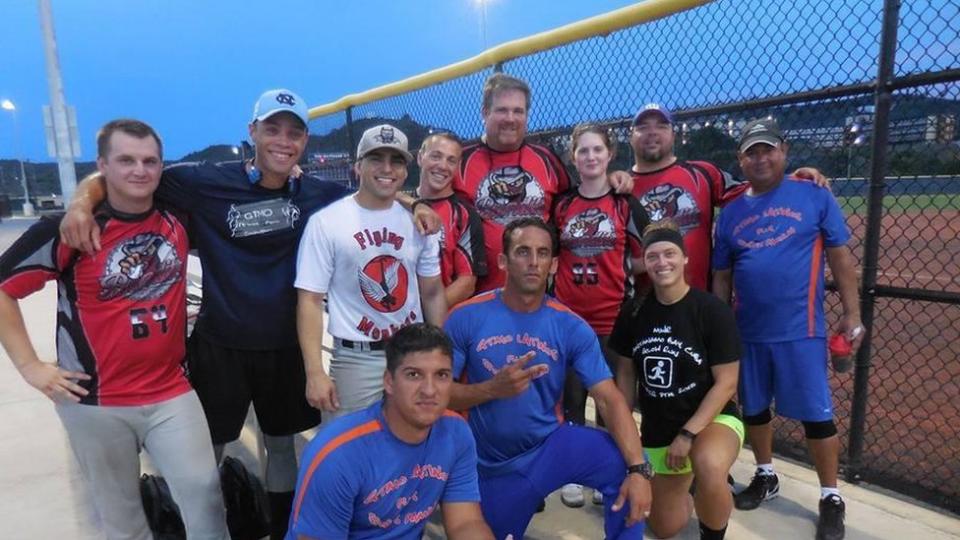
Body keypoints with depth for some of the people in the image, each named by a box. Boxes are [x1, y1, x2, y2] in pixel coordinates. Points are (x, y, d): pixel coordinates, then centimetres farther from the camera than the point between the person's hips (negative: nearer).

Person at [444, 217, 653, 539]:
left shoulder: (571, 327, -11)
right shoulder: (466, 318, -14)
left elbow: (609, 399, -17)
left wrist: (638, 468, -30)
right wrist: (492, 389, -27)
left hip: (551, 444, 0)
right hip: (491, 463, 1)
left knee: (626, 465, -23)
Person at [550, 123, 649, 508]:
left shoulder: (626, 204, 2)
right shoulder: (560, 205, 6)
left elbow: (645, 260, 5)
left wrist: (618, 269, -9)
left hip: (614, 318, -1)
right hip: (568, 317, 1)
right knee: (571, 399, 9)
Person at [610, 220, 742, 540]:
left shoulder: (712, 311, -16)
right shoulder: (634, 313, -6)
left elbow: (726, 383, -15)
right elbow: (625, 373, 4)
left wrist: (688, 434, -20)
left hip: (711, 419, -4)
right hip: (657, 430, 4)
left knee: (709, 470, -38)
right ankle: (689, 489, 45)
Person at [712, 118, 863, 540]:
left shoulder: (814, 197, -2)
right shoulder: (730, 213, 7)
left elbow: (840, 257, 0)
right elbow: (721, 276, 10)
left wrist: (851, 314, -3)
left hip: (800, 331, -3)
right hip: (747, 332, 4)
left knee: (815, 414, 4)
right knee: (753, 408, 16)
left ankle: (830, 498, 23)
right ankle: (765, 477, 37)